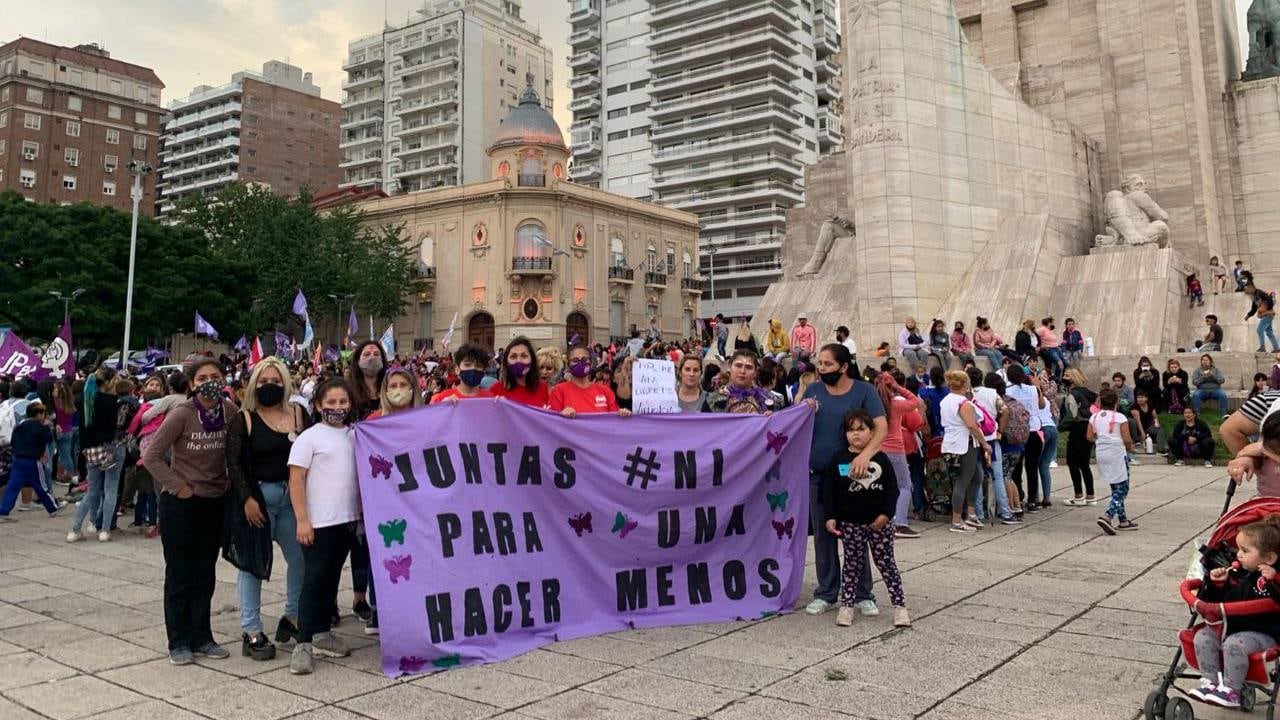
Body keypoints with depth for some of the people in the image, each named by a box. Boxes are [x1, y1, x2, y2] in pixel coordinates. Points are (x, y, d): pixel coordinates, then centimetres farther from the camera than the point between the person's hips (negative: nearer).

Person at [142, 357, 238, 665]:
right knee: (179, 574, 6)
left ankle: (201, 637, 23)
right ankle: (179, 642, 17)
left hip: (215, 503, 4)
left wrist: (229, 480, 1)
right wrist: (177, 486, -14)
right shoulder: (181, 414, -16)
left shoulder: (230, 411, -4)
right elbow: (152, 456, -13)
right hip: (180, 505, -4)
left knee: (205, 574, 13)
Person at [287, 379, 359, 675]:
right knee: (314, 580, -4)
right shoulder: (309, 437, -7)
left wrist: (360, 512, 13)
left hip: (347, 520, 6)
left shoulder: (354, 436, 9)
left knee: (332, 578, 14)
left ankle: (322, 633, 25)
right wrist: (302, 520, -15)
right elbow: (295, 480, -10)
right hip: (318, 523, -6)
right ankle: (304, 643, 2)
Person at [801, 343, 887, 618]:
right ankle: (826, 593, 21)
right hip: (817, 475, 3)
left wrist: (866, 454, -31)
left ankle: (863, 595, 17)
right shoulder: (813, 391, 4)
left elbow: (881, 426, -15)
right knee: (823, 536, 10)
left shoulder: (863, 391, -6)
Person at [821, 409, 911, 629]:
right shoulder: (838, 460, -2)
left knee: (886, 562, 6)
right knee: (852, 564, 9)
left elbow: (892, 489, 0)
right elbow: (829, 491, -1)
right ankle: (847, 606, 17)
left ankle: (900, 605, 13)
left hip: (879, 521, 0)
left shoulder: (881, 459, -3)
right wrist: (830, 517, -7)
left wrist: (886, 514, -9)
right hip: (850, 522, 0)